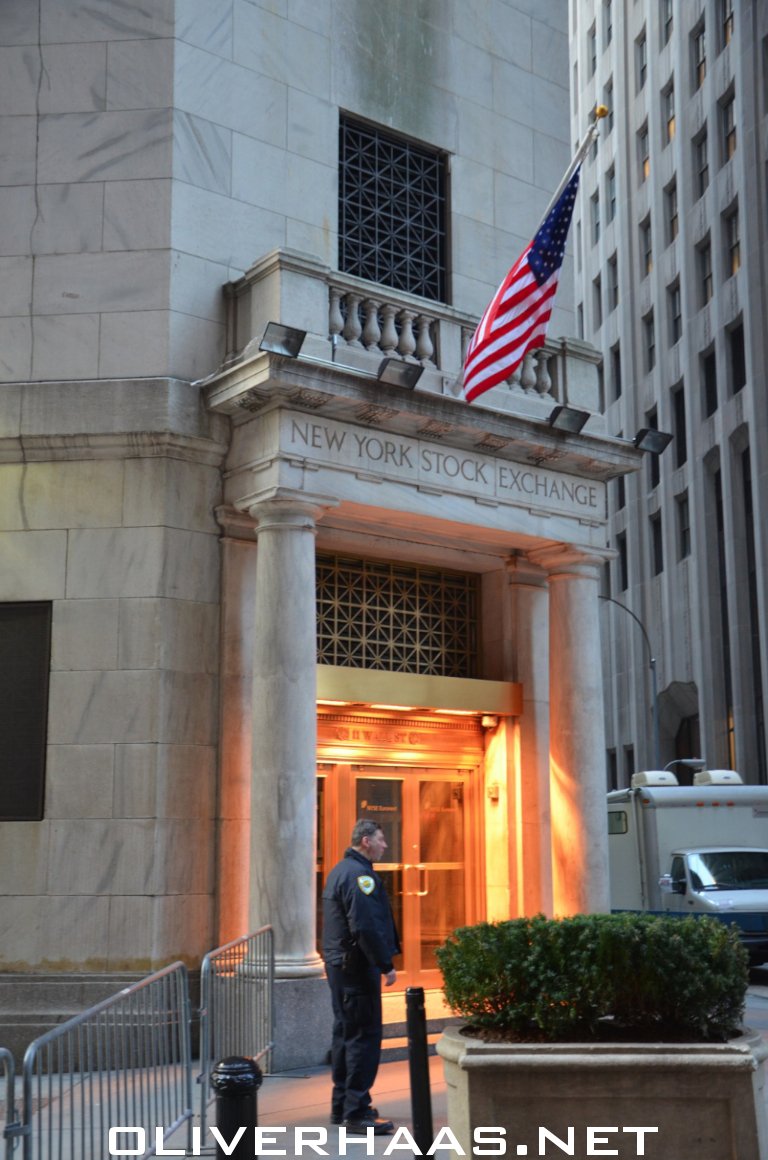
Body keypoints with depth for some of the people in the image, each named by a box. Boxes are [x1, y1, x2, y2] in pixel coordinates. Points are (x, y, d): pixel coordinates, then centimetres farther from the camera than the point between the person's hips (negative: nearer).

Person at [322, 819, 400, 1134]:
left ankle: (341, 1106, 24)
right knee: (365, 1036, -6)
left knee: (346, 1032, 16)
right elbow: (365, 927, -25)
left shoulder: (341, 871, 16)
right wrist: (386, 965, -19)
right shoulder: (359, 874, -17)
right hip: (357, 966, -11)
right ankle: (356, 1111, -3)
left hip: (339, 964, 11)